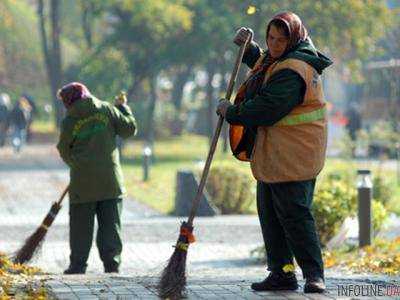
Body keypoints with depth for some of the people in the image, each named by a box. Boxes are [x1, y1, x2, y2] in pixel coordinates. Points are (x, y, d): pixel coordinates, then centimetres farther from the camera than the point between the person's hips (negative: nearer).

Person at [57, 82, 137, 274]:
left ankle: (77, 267, 7)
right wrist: (123, 108, 21)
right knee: (110, 224, 6)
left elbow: (64, 152, 5)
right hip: (110, 179, 1)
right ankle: (112, 264, 2)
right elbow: (130, 129, 6)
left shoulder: (69, 121, -2)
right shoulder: (107, 110, 1)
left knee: (81, 226, 6)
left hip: (83, 181, -1)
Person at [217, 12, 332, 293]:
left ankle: (314, 275, -7)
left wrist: (231, 112, -10)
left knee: (294, 214, -11)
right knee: (269, 213, 13)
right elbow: (262, 64, 38)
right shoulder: (279, 60, 13)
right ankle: (282, 273, 18)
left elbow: (267, 110, -25)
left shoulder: (291, 71, -21)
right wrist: (249, 47, 18)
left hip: (292, 158, -11)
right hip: (272, 155, 11)